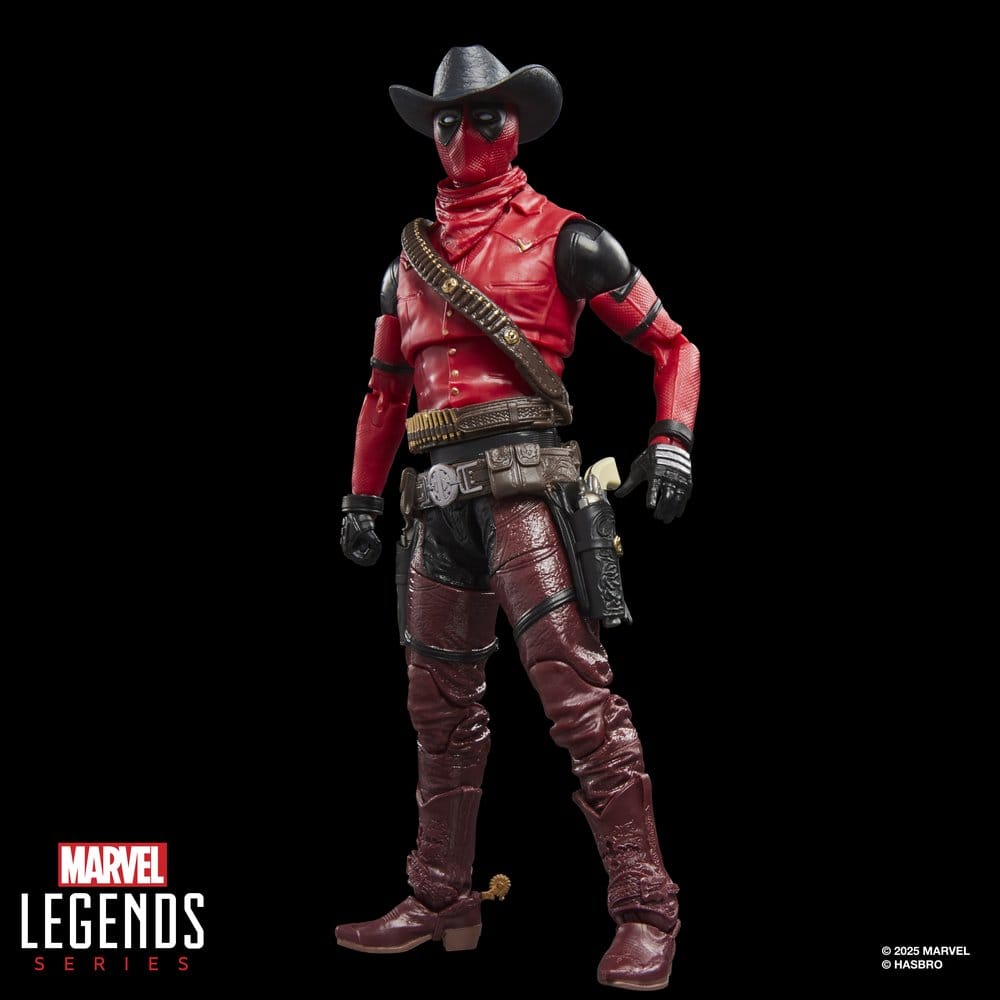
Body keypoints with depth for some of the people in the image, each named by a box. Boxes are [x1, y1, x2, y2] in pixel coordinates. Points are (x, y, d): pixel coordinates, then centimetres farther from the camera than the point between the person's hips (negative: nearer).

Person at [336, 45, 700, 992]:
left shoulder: (561, 238, 3)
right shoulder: (411, 254, 20)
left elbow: (672, 344, 6)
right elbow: (386, 386, 26)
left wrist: (671, 442, -9)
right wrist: (362, 496, 22)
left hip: (522, 475, -6)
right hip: (441, 490, 6)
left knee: (574, 684, -14)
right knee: (440, 702, 11)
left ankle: (645, 908, -9)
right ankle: (441, 900, 24)